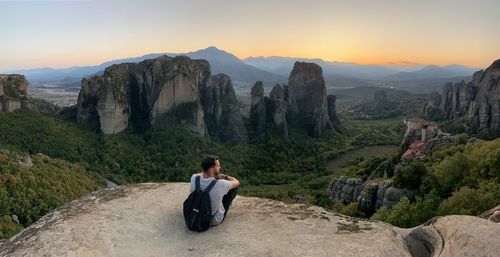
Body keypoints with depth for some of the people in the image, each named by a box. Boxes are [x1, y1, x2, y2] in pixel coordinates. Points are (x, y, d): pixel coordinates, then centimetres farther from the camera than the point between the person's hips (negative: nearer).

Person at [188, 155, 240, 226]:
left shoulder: (194, 178, -20)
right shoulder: (220, 184, -33)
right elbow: (236, 182, -9)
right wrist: (225, 177, 8)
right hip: (215, 221, -4)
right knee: (235, 187, 5)